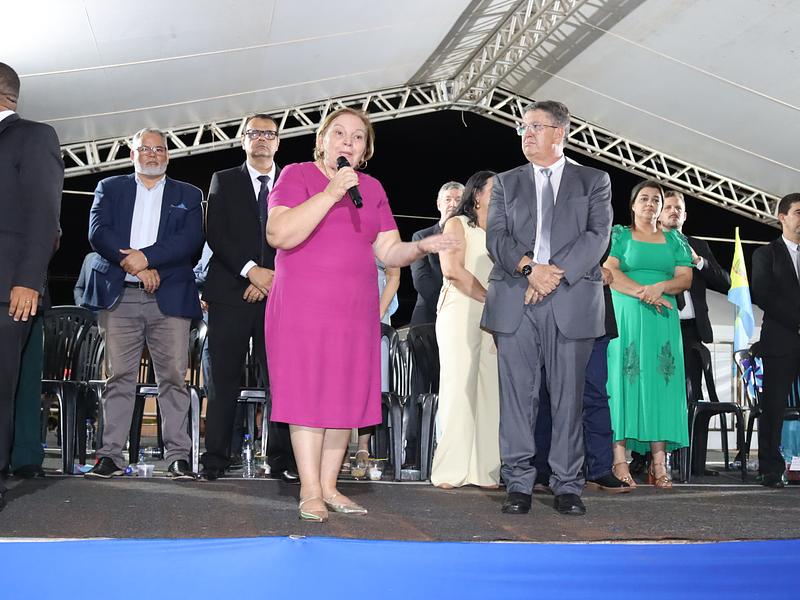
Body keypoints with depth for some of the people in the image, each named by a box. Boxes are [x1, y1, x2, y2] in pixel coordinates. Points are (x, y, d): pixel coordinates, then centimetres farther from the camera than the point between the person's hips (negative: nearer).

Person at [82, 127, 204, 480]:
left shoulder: (187, 195, 15)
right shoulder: (110, 188, 17)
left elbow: (192, 240, -1)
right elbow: (98, 232, 2)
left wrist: (146, 256, -12)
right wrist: (134, 265, -11)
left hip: (169, 298, 0)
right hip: (119, 296, 1)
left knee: (174, 377, -4)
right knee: (119, 377, 0)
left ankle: (178, 456, -2)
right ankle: (111, 455, 3)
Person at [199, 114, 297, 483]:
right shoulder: (223, 181, 11)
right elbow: (216, 234, 0)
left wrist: (272, 277, -7)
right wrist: (250, 269, -12)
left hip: (278, 294, 1)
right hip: (231, 294, -1)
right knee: (225, 380, 0)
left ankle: (281, 459, 4)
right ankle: (215, 458, 6)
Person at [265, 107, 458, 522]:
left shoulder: (372, 188, 14)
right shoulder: (297, 176, -2)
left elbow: (388, 251, 11)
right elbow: (279, 234, -17)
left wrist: (421, 247, -9)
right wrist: (331, 193, -20)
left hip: (356, 311, 5)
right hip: (302, 306, -5)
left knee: (345, 395, 6)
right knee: (308, 392, -4)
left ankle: (328, 487, 16)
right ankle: (310, 492, 3)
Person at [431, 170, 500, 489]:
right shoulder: (458, 223, 8)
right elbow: (452, 269, -6)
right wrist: (492, 299, -7)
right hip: (460, 313, -5)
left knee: (489, 390, -4)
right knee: (459, 387, -10)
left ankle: (483, 469, -4)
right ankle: (450, 470, -8)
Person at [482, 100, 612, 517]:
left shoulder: (594, 182, 13)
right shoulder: (506, 183, 18)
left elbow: (597, 236, -1)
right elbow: (496, 236, 5)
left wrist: (556, 272, -13)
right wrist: (529, 267, -14)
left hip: (572, 302, -1)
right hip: (514, 303, 2)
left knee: (568, 396, 1)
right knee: (517, 394, 0)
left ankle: (567, 486, 8)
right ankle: (518, 484, 7)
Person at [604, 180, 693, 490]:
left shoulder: (674, 240, 19)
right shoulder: (619, 234, 10)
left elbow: (685, 278, 8)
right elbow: (609, 271, -4)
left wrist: (660, 287, -12)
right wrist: (643, 293, -15)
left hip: (664, 320, 3)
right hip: (626, 317, -3)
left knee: (661, 382, -4)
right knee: (624, 379, -9)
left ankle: (659, 463, -6)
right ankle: (620, 460, -13)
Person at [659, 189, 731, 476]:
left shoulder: (699, 246, 20)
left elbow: (725, 283, 10)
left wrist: (699, 262, -1)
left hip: (691, 329, 3)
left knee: (692, 395, -1)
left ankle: (695, 462, -1)